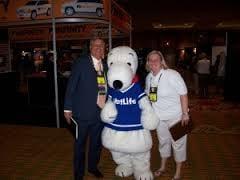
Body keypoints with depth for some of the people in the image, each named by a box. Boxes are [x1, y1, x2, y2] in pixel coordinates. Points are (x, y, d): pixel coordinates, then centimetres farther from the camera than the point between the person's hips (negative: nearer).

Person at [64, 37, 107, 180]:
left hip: (101, 112, 5)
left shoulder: (105, 66, 8)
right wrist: (68, 108, -10)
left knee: (97, 142, 19)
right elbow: (71, 86, -8)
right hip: (83, 111, -5)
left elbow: (106, 88, 12)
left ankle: (93, 166, 42)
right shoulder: (80, 63, -7)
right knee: (80, 144, 10)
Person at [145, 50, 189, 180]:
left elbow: (183, 94, -19)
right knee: (163, 141, 21)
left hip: (176, 116, -5)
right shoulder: (149, 77, -1)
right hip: (159, 116, 6)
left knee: (178, 143, 9)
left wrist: (185, 114, -19)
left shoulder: (172, 75, -20)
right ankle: (163, 167, 43)